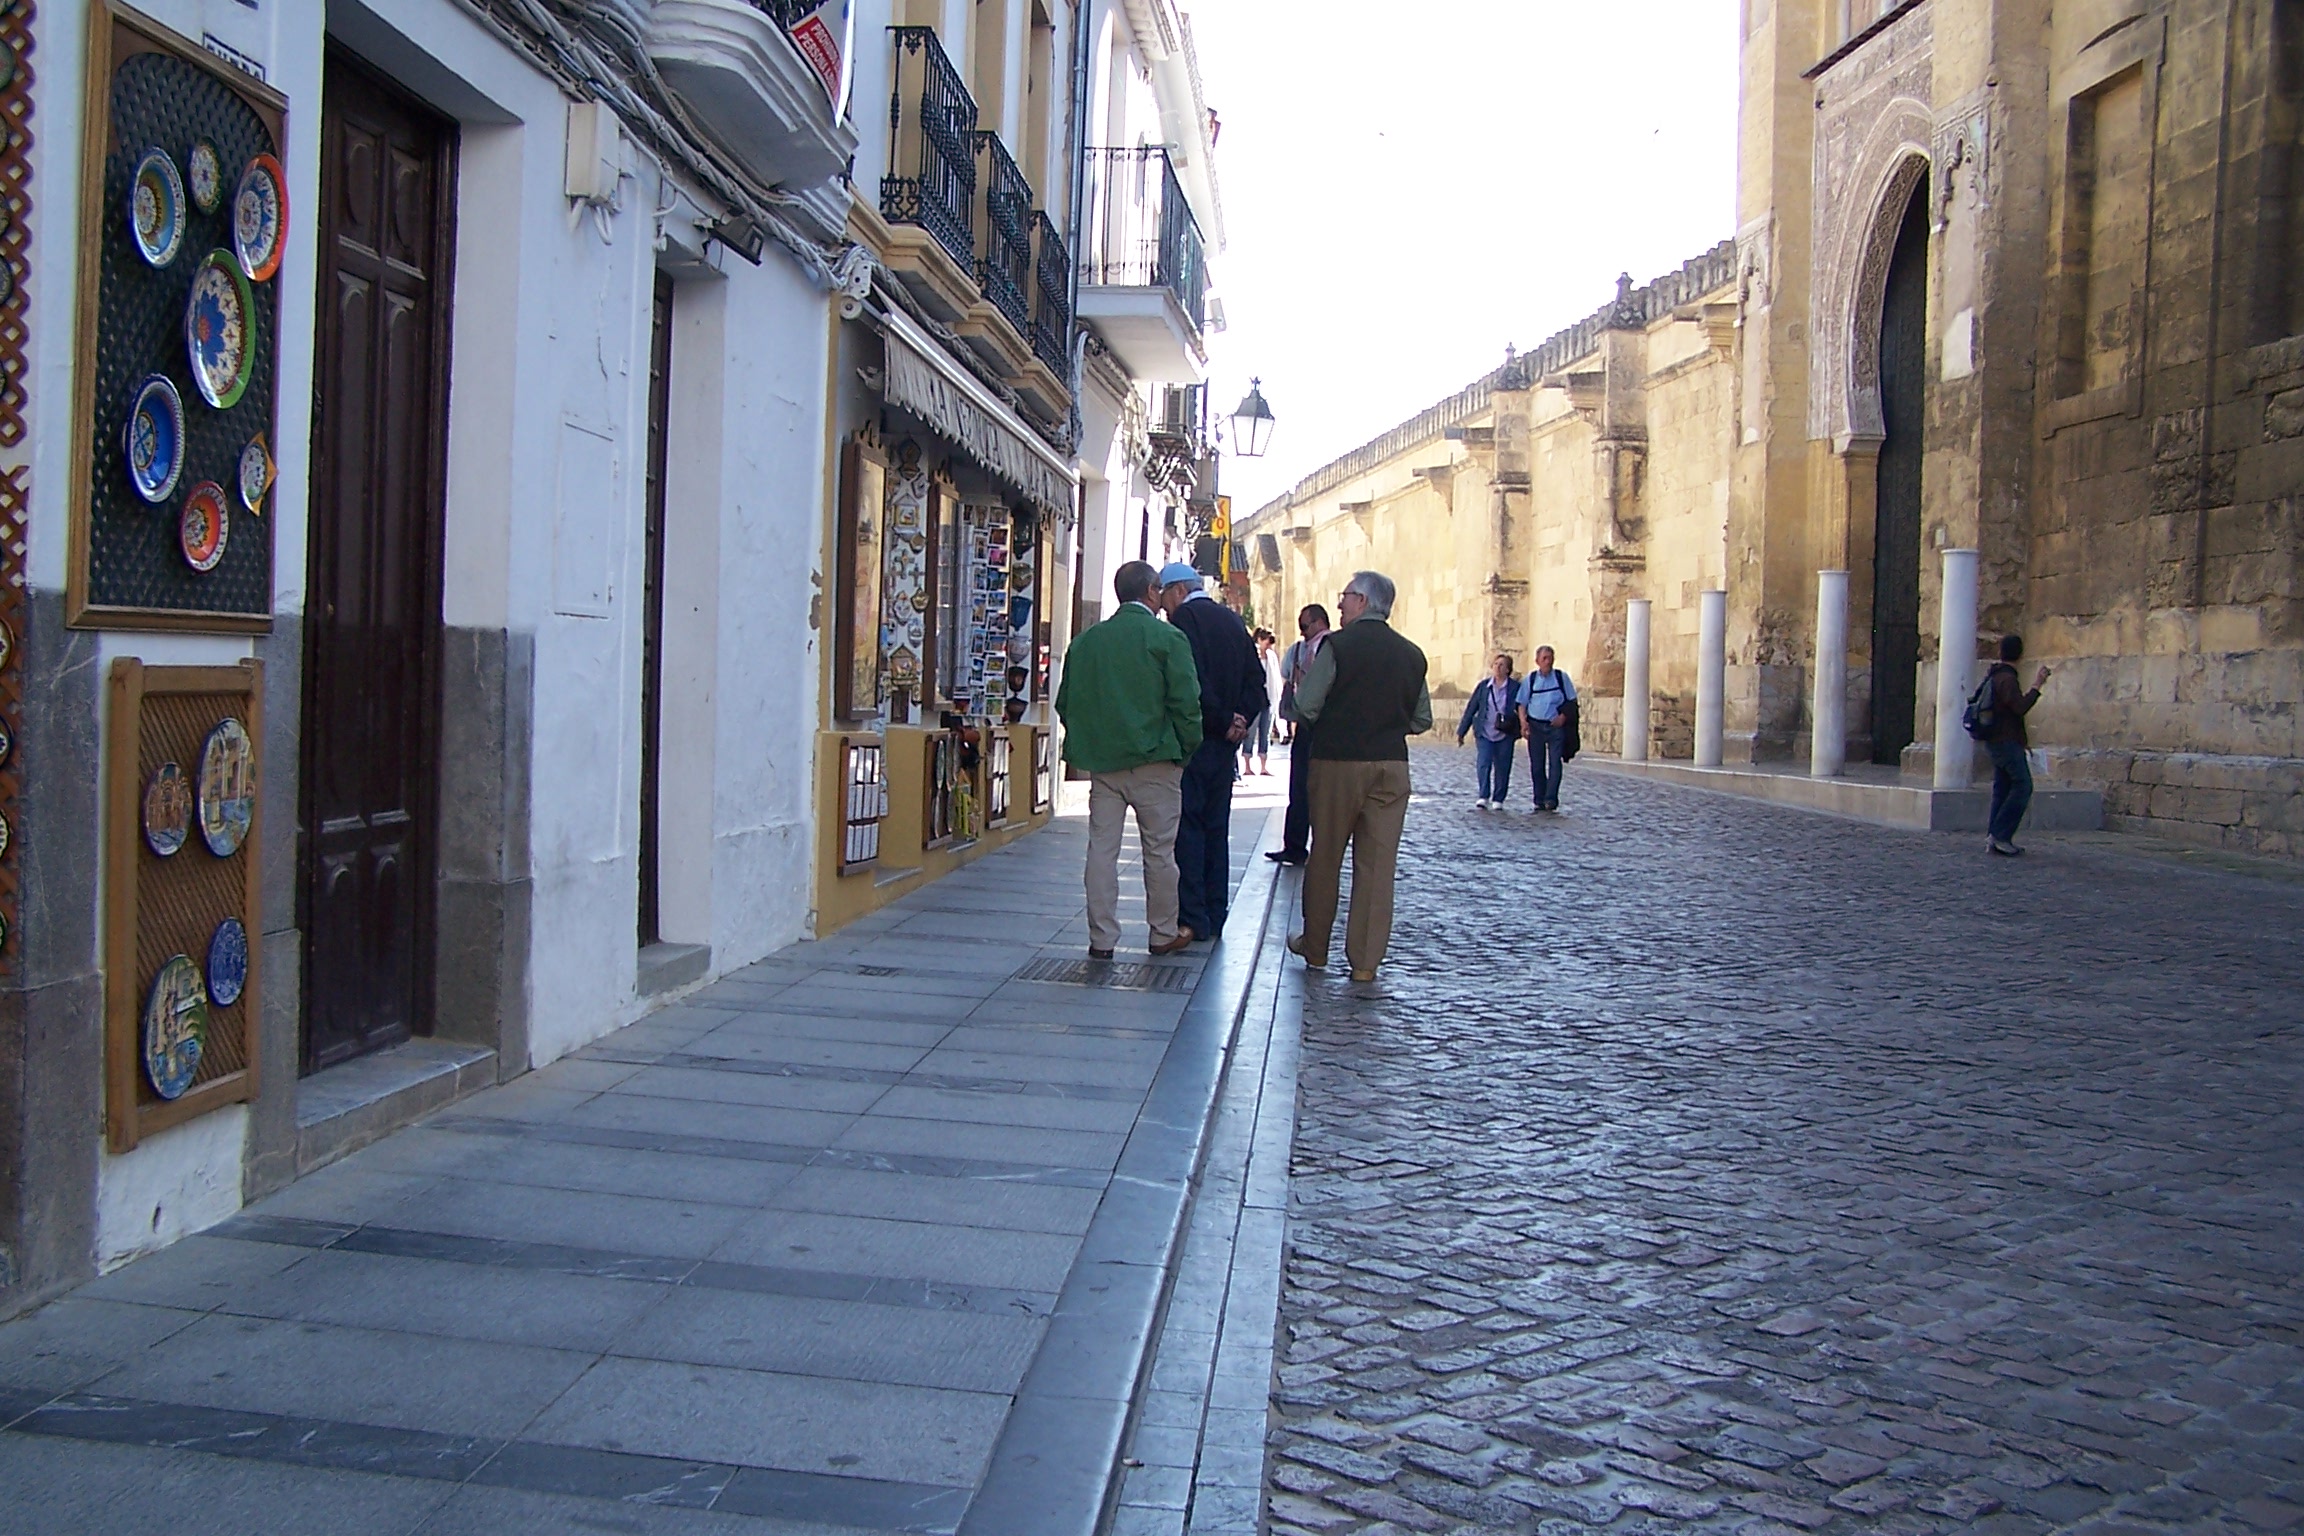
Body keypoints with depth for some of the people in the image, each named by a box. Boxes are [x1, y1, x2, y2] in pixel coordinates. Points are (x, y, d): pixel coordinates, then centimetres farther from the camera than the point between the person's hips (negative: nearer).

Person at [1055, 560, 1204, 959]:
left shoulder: (1085, 641, 7)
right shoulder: (1168, 639, -7)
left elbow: (1065, 703, 11)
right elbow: (1186, 702, -10)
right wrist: (1188, 748, 3)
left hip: (1101, 762, 4)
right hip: (1154, 762, -4)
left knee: (1102, 848, 5)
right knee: (1159, 851, 7)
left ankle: (1101, 938, 5)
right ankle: (1164, 933, 17)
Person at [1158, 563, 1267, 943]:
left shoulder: (1184, 619, -10)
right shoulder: (1232, 620, 14)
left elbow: (1192, 682, -19)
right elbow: (1255, 679, 9)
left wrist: (1224, 722, -11)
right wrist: (1239, 719, -2)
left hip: (1195, 739, -8)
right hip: (1225, 742, 8)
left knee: (1186, 828, -4)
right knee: (1216, 827, 13)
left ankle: (1193, 918, -5)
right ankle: (1214, 916, 17)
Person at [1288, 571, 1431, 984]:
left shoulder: (1337, 645, -9)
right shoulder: (1411, 654, 5)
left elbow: (1306, 708, -12)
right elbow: (1422, 720, 10)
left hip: (1337, 762, -3)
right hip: (1391, 766, 3)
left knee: (1325, 858, 11)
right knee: (1378, 864, 4)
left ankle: (1315, 947, 23)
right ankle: (1366, 961, 5)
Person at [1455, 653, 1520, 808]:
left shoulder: (1514, 688, 1)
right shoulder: (1484, 686, 6)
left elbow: (1520, 711, 4)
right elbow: (1471, 709, 8)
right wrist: (1461, 732, 8)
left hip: (1505, 735, 0)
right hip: (1484, 733, 0)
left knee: (1502, 769, 5)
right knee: (1484, 764, -13)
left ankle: (1498, 800, 16)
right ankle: (1483, 797, -9)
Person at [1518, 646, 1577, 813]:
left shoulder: (1561, 677, 3)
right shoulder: (1529, 679, 7)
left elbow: (1572, 700, 6)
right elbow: (1522, 703, 7)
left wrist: (1563, 716, -10)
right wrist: (1523, 721, -9)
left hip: (1556, 726, -2)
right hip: (1535, 726, 2)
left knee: (1554, 763, -11)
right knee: (1536, 765, 4)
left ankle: (1551, 799, -15)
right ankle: (1540, 800, 12)